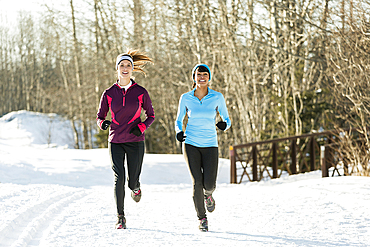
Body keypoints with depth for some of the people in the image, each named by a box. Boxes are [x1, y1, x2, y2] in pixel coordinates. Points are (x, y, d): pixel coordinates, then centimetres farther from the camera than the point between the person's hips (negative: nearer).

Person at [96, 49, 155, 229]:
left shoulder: (141, 92, -1)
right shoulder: (109, 93, 2)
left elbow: (151, 116, 8)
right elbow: (100, 116, 9)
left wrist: (141, 127, -12)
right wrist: (103, 123, -15)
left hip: (135, 141, 0)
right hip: (115, 141, 0)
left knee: (132, 182, 3)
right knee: (119, 177, -16)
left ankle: (135, 188, 43)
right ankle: (120, 217, -5)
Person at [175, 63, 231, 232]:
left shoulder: (217, 97, -2)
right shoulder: (186, 98, 0)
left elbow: (227, 120, 4)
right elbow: (179, 120, 11)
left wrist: (224, 125, -20)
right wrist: (178, 132, -11)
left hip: (210, 145, 0)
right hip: (191, 144, 0)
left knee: (209, 184, -12)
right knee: (197, 182, -11)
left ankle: (208, 194, 28)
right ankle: (201, 217, 10)